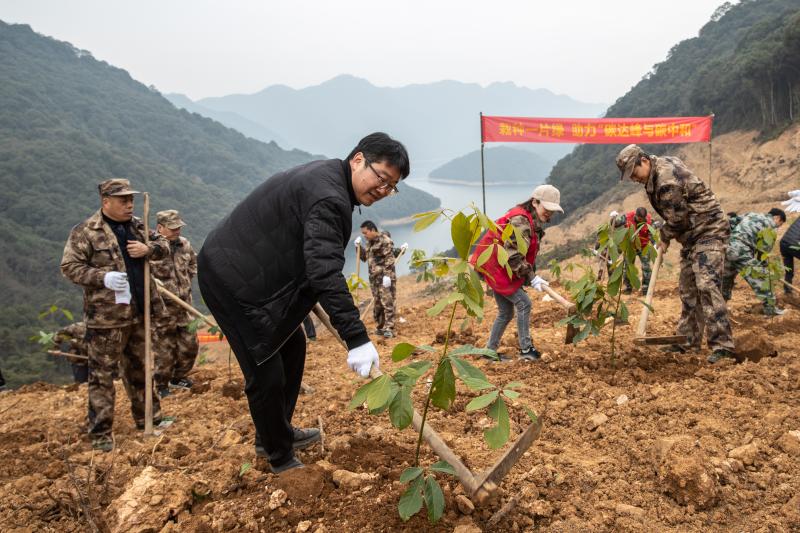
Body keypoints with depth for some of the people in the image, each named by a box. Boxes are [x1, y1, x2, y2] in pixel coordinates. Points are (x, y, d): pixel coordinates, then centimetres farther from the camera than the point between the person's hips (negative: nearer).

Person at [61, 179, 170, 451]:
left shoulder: (137, 226, 9)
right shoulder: (85, 232, -10)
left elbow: (163, 244, 13)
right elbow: (69, 267, -11)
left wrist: (149, 249, -10)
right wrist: (103, 277, -24)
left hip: (138, 312, 7)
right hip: (105, 315, -6)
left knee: (139, 368, 19)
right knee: (101, 374, 1)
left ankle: (148, 417, 33)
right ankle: (100, 433, 9)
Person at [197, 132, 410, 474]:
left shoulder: (325, 177, 9)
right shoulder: (329, 198, -25)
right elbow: (325, 272, -35)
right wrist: (357, 339, -37)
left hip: (254, 273, 11)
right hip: (232, 279, -11)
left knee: (292, 347, 20)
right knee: (267, 373, -5)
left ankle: (277, 434, 36)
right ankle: (280, 458, 14)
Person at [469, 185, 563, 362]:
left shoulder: (534, 223, 10)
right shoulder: (520, 221, -23)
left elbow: (527, 253, 16)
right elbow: (513, 256, -26)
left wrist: (532, 276, 5)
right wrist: (532, 277, -23)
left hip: (501, 269, 10)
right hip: (494, 267, -10)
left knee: (506, 312, 13)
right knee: (523, 303, -10)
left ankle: (490, 350, 22)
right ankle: (525, 349, -2)